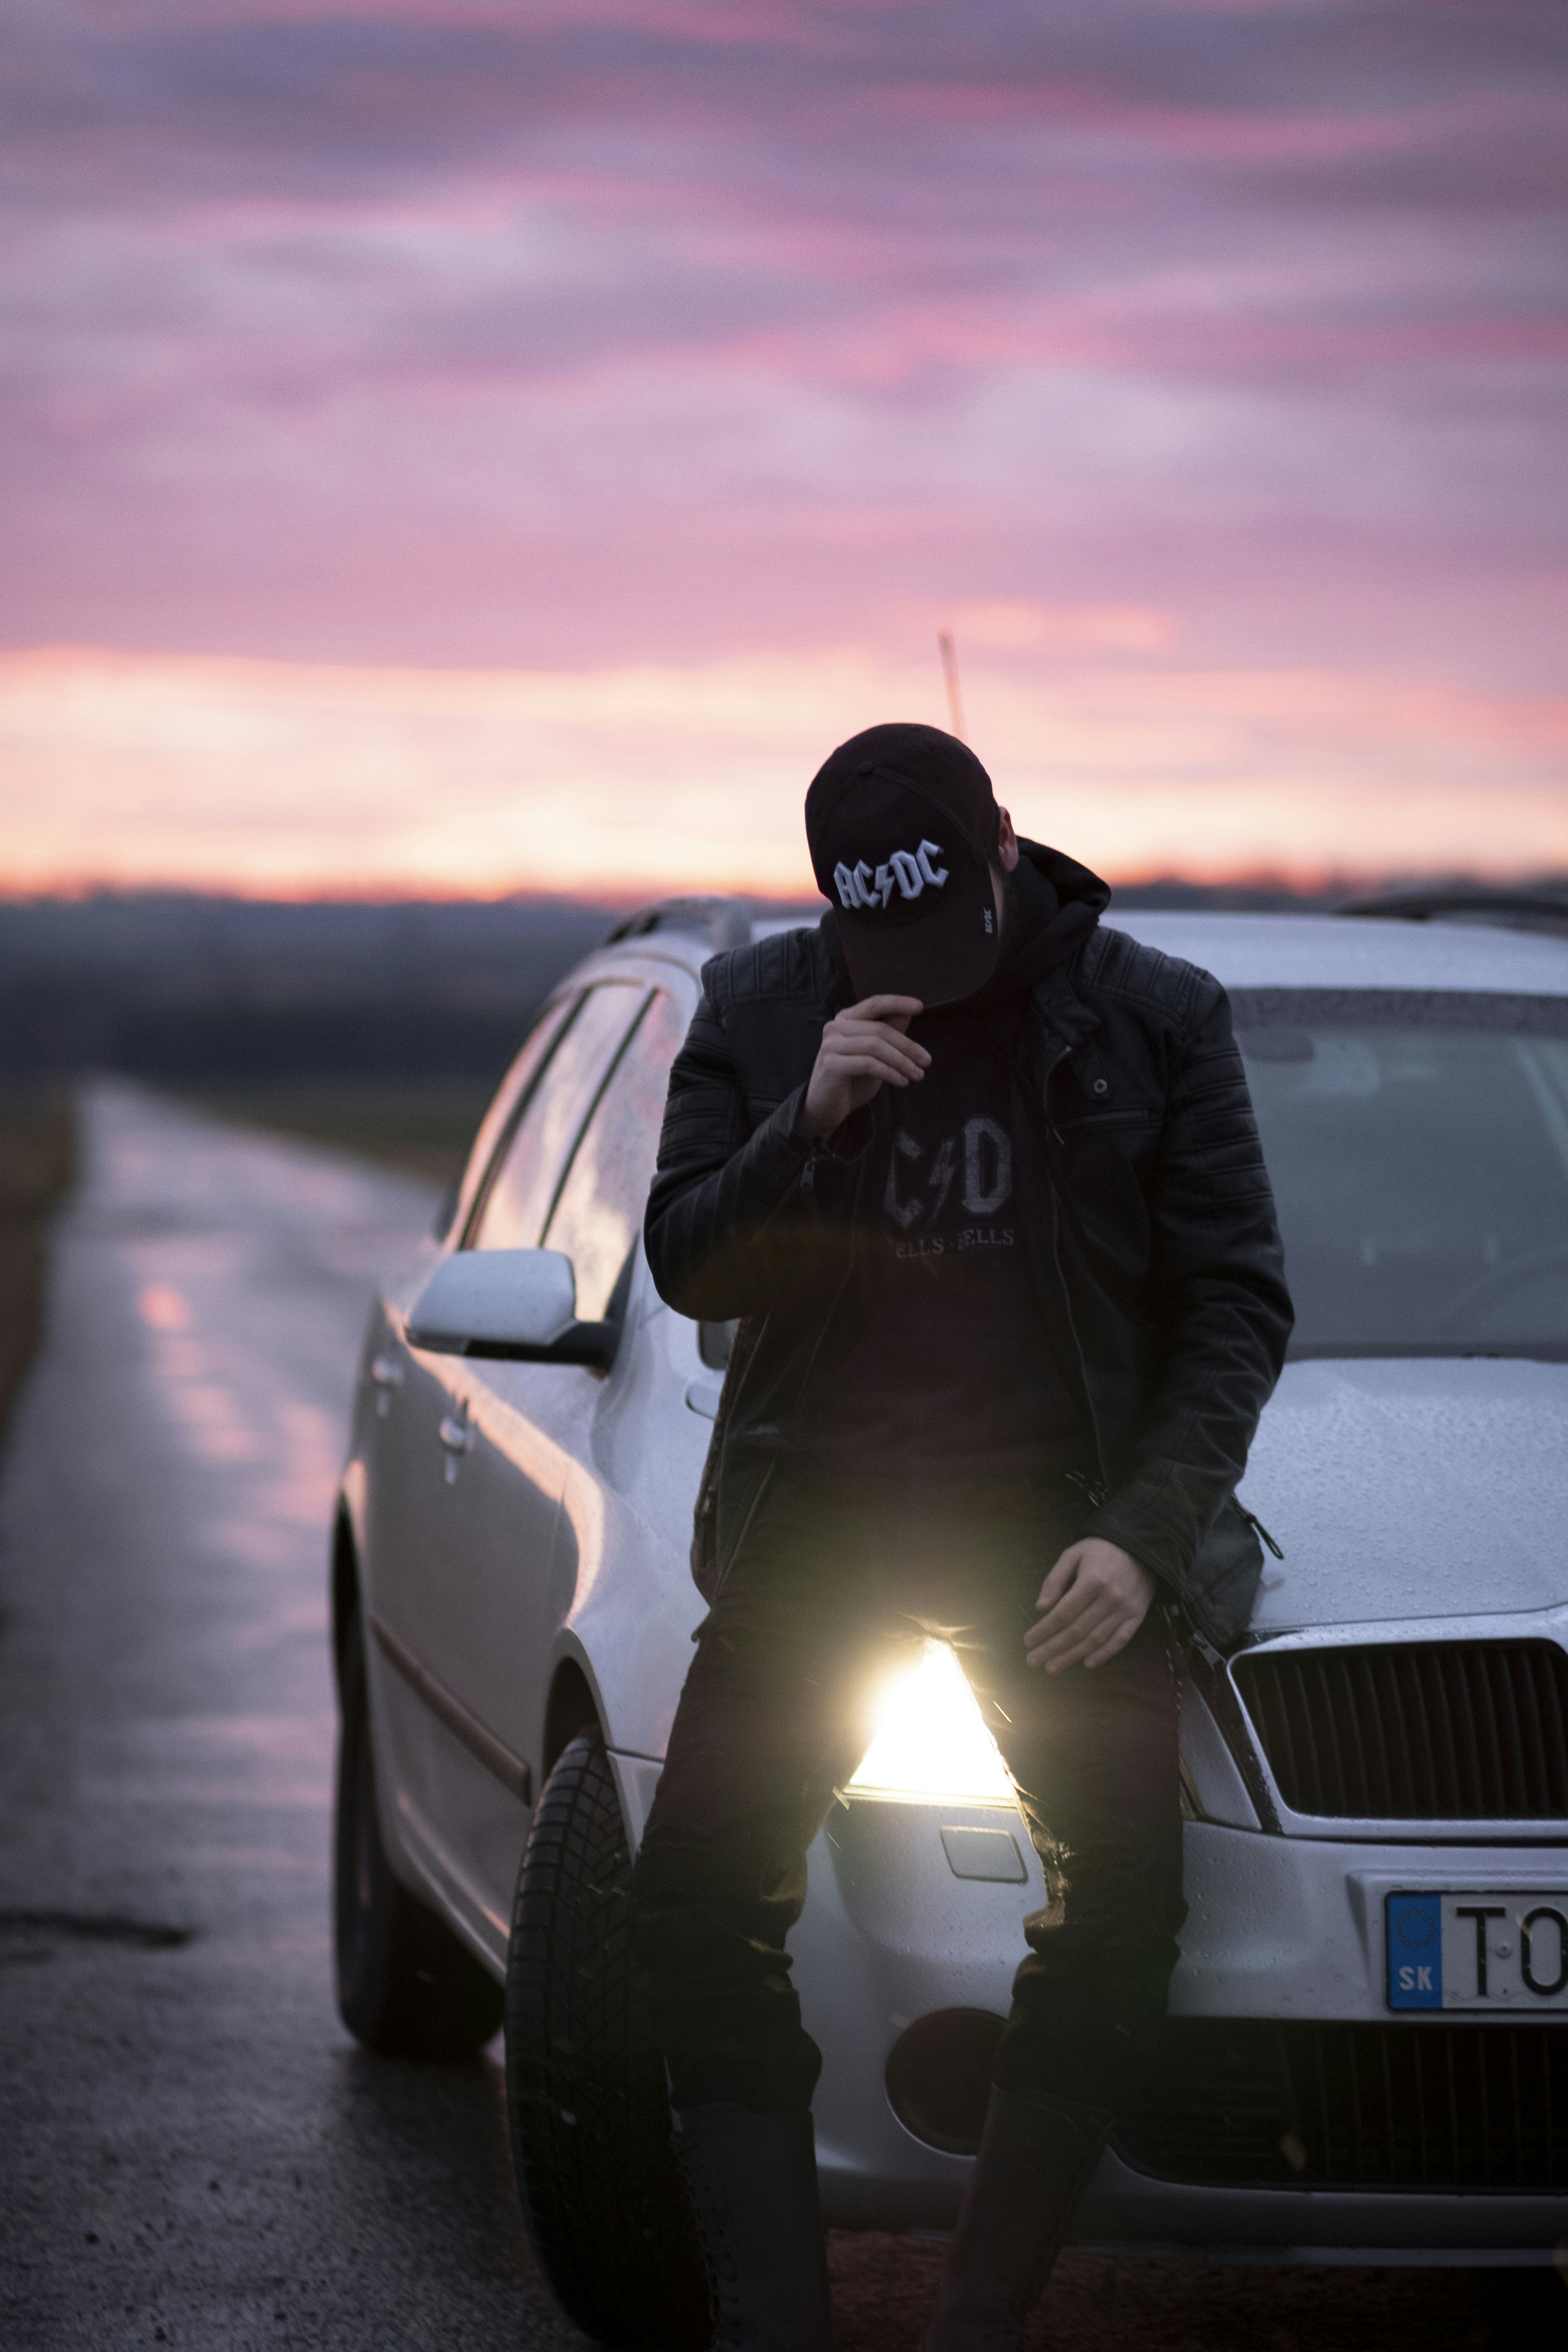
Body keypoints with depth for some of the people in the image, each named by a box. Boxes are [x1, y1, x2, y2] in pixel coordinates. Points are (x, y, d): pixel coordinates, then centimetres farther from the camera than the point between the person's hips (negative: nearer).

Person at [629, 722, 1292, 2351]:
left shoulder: (1153, 1018, 0)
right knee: (696, 1911, -9)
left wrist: (1142, 1536, -11)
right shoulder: (759, 1010, 4)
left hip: (1060, 1527, -1)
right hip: (813, 1524, 2)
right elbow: (685, 1268, 1)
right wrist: (805, 1127, -18)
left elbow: (1238, 1298, 0)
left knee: (1122, 1914, -17)